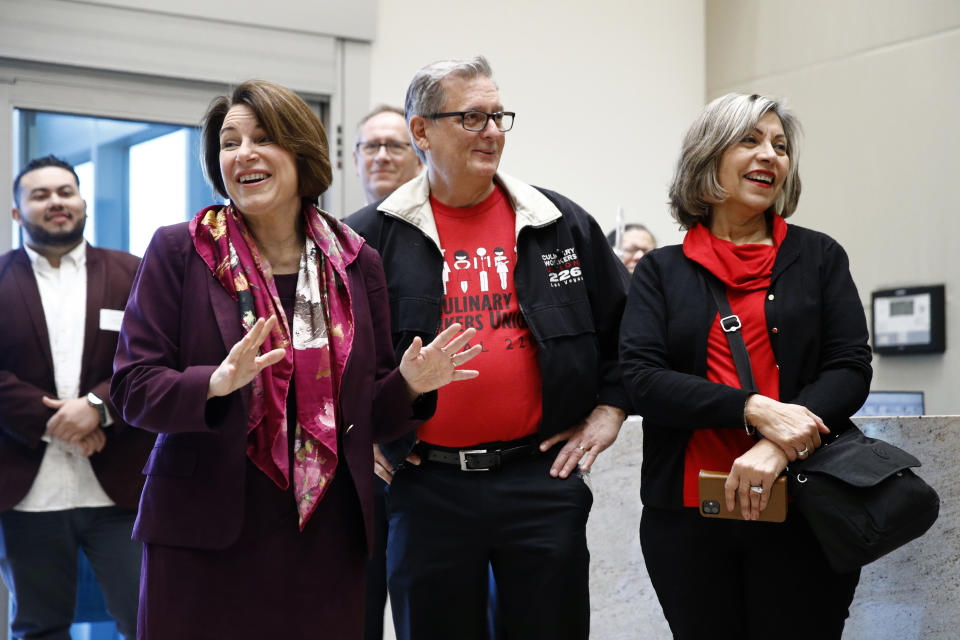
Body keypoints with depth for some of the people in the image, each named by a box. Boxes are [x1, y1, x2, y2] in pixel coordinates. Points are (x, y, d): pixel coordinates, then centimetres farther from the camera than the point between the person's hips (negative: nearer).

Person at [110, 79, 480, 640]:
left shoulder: (355, 261, 8)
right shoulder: (178, 252, 1)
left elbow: (367, 411, 12)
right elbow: (134, 389, -4)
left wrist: (409, 385, -8)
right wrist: (215, 384, -22)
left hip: (325, 536, 2)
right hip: (203, 533, -2)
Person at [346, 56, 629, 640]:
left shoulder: (562, 225, 7)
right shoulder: (371, 238, 2)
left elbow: (626, 324, 16)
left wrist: (609, 411, 8)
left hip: (542, 478, 1)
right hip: (428, 486, -1)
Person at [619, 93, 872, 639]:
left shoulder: (819, 257, 8)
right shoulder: (661, 272, 6)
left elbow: (851, 368, 0)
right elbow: (642, 380, -6)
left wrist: (775, 450, -17)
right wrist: (754, 410, -19)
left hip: (802, 513, 0)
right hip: (687, 517, 0)